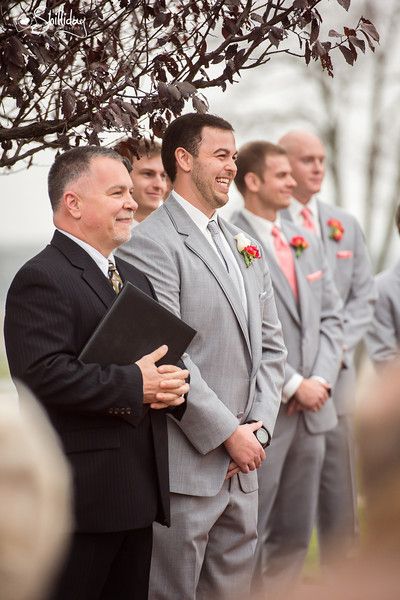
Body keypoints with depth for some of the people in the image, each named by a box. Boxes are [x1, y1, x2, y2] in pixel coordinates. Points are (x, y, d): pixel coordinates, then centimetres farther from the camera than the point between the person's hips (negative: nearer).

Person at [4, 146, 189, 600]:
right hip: (81, 495, -9)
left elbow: (160, 356, 24)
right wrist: (134, 385, -19)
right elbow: (43, 374, -24)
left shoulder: (134, 278, 19)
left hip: (138, 494, 9)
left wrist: (170, 384, 0)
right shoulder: (42, 279, -12)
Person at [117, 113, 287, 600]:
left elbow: (269, 344, 15)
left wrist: (258, 426, 1)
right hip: (185, 465, -7)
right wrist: (228, 433, -14)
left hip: (243, 467, 8)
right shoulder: (150, 243, -10)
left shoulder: (242, 246, 16)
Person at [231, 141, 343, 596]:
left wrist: (321, 379, -2)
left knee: (295, 535, 13)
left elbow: (331, 317, 14)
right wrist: (293, 385, -13)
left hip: (311, 410, 7)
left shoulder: (306, 243, 15)